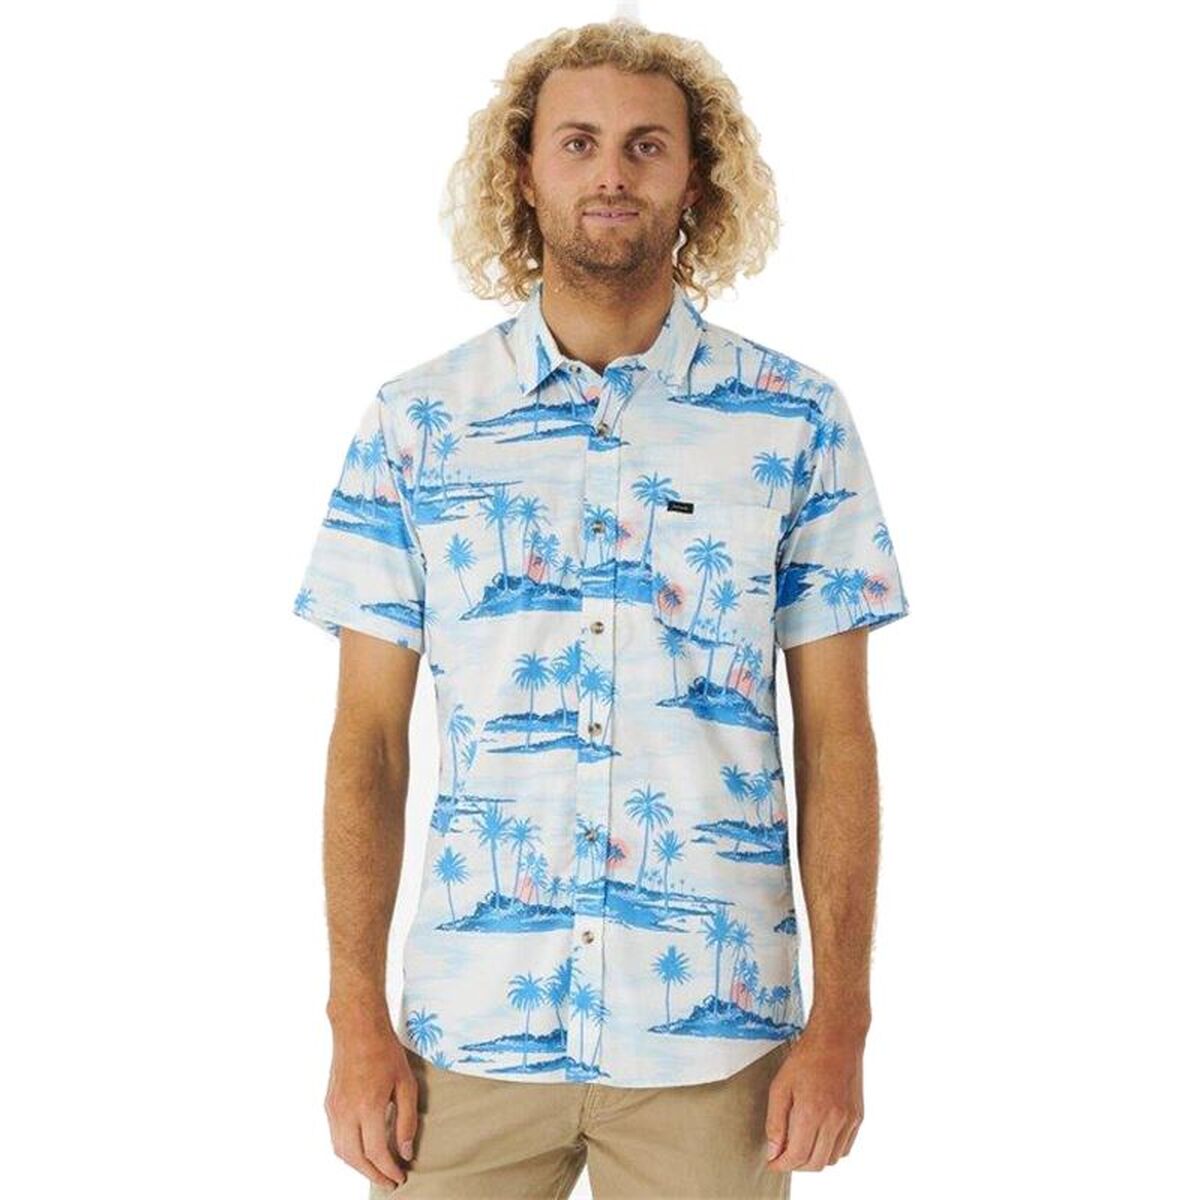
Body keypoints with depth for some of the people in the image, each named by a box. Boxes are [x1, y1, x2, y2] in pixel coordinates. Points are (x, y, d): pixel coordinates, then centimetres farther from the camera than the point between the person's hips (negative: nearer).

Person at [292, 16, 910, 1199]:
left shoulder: (795, 423, 0)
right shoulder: (415, 424, 2)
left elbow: (835, 735, 1)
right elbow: (368, 736, 3)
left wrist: (840, 1021, -5)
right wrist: (357, 1018, -3)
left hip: (713, 1039, 0)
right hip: (469, 1031, 1)